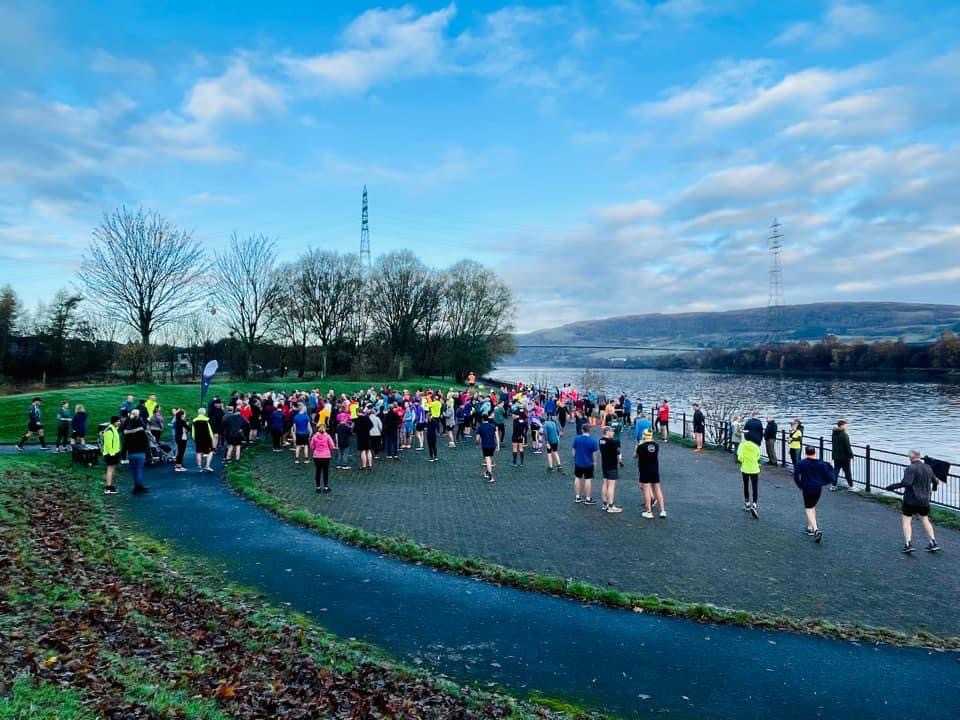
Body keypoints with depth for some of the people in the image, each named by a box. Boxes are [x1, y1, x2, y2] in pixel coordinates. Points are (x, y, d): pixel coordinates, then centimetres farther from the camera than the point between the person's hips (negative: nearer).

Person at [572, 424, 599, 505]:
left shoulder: (576, 438, -7)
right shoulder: (593, 440, -16)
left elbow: (574, 450, 2)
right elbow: (595, 453, -12)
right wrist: (594, 462, 4)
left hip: (578, 463, 3)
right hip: (588, 464, -3)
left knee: (577, 478, 15)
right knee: (588, 480, 4)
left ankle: (577, 497, 22)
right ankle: (587, 499, 10)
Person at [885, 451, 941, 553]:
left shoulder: (910, 468, -16)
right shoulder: (928, 468, 5)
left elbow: (906, 483, -28)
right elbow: (934, 481, 20)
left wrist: (893, 486, -20)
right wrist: (934, 487, 42)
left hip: (911, 500, -6)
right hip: (924, 500, 6)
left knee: (906, 520, 0)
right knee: (925, 520, 21)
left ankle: (908, 544, -8)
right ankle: (933, 542, 20)